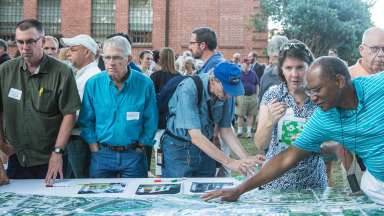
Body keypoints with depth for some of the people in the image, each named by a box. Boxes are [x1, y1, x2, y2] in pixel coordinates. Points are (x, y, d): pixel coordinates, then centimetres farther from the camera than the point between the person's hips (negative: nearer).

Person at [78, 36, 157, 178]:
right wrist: (95, 150, -1)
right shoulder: (93, 84, -4)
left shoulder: (144, 84, -7)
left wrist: (140, 148, -3)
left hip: (133, 155, -1)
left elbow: (150, 122, -1)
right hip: (102, 154, 1)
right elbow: (86, 121, 3)